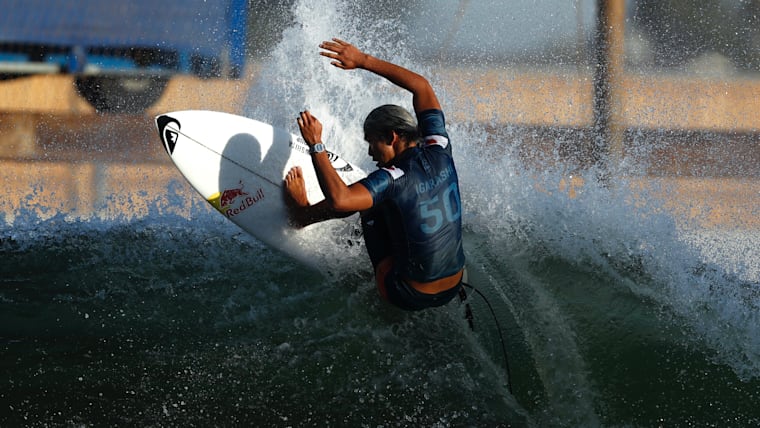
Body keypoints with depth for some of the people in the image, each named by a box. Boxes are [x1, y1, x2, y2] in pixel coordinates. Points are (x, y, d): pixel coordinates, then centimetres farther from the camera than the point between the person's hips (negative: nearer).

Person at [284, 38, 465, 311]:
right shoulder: (438, 151, -4)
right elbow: (421, 87, 9)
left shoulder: (395, 178, -23)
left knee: (371, 205, 11)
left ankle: (301, 211, 30)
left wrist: (315, 145, -28)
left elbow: (339, 199, -39)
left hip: (410, 296, -6)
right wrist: (363, 60, 11)